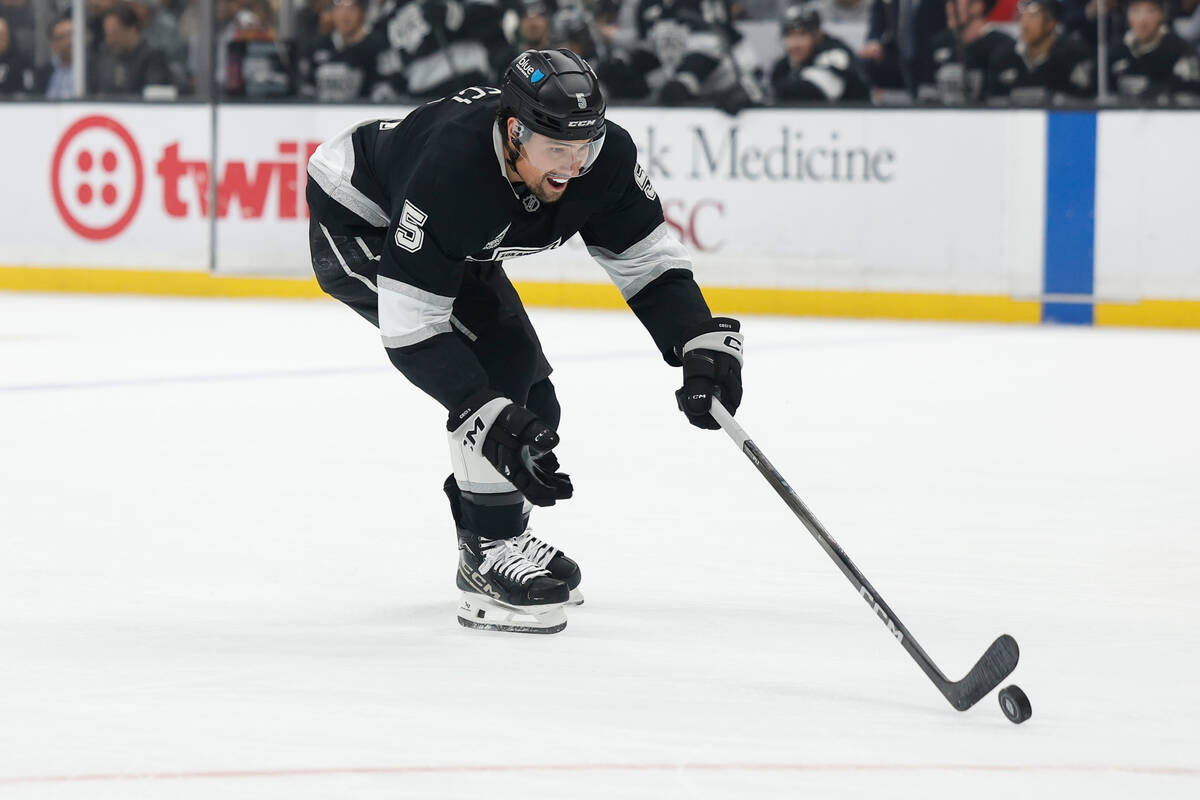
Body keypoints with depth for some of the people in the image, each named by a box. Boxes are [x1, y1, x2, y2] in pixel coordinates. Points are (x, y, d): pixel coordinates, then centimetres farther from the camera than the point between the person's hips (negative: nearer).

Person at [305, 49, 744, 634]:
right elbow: (409, 328, -39)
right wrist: (489, 420, -45)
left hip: (461, 249, 8)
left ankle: (487, 540, 28)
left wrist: (702, 344, -30)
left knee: (528, 406, 7)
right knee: (494, 363, -24)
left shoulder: (605, 158, -25)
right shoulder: (451, 173, -42)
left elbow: (648, 259, -14)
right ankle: (491, 552, -17)